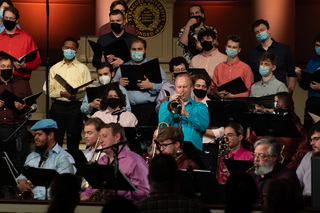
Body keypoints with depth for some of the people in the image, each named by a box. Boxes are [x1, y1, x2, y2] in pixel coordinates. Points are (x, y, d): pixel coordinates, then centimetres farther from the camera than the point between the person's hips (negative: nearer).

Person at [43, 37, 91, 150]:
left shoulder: (83, 68, 9)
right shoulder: (55, 68, 15)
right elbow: (47, 89, 6)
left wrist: (76, 94, -19)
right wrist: (62, 93, -11)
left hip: (75, 106, -2)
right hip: (58, 106, 2)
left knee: (73, 140, -2)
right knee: (55, 140, -2)